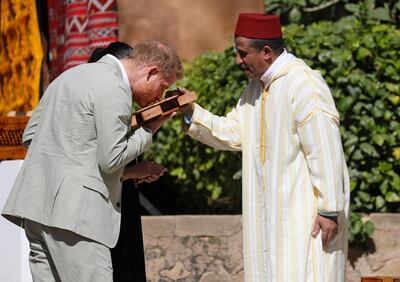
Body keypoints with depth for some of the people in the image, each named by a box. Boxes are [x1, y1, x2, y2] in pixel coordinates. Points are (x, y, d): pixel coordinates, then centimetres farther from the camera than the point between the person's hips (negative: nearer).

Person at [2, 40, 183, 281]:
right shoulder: (115, 90, -9)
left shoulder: (73, 75, 22)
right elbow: (111, 158, -13)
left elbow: (30, 135, 24)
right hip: (73, 211, -9)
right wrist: (149, 131, 3)